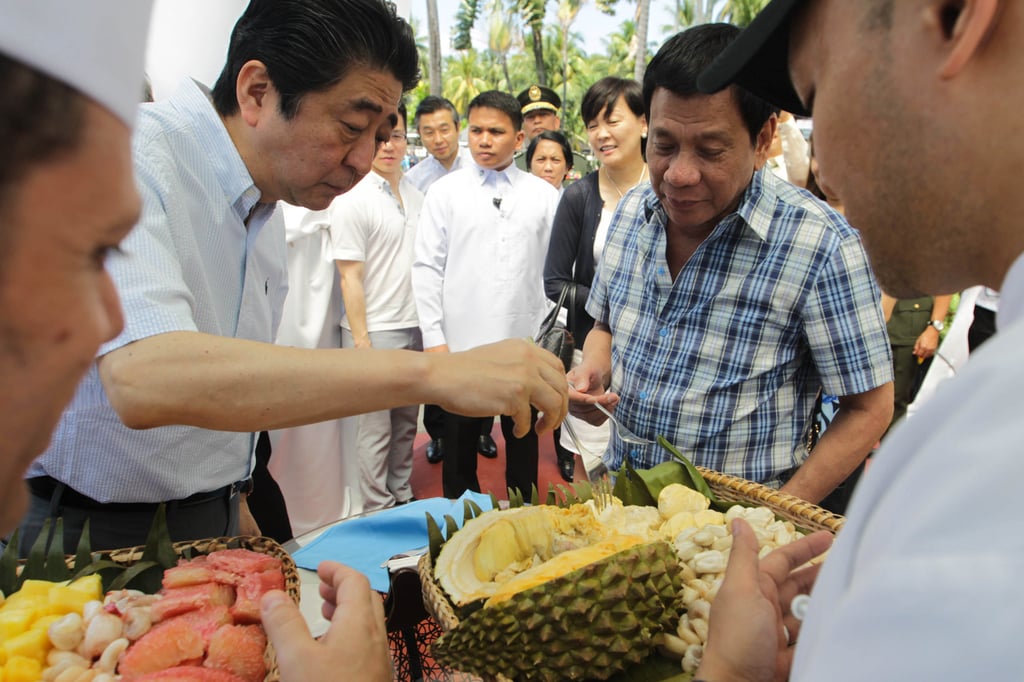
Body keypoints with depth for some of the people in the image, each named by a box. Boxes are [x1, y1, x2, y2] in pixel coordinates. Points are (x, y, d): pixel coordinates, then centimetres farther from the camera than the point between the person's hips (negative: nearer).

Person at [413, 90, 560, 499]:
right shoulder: (445, 192, 1)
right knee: (459, 445, 11)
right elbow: (427, 268, -1)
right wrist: (433, 339, -6)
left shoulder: (543, 195, 4)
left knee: (523, 442, 14)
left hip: (524, 345, 1)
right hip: (460, 344, -1)